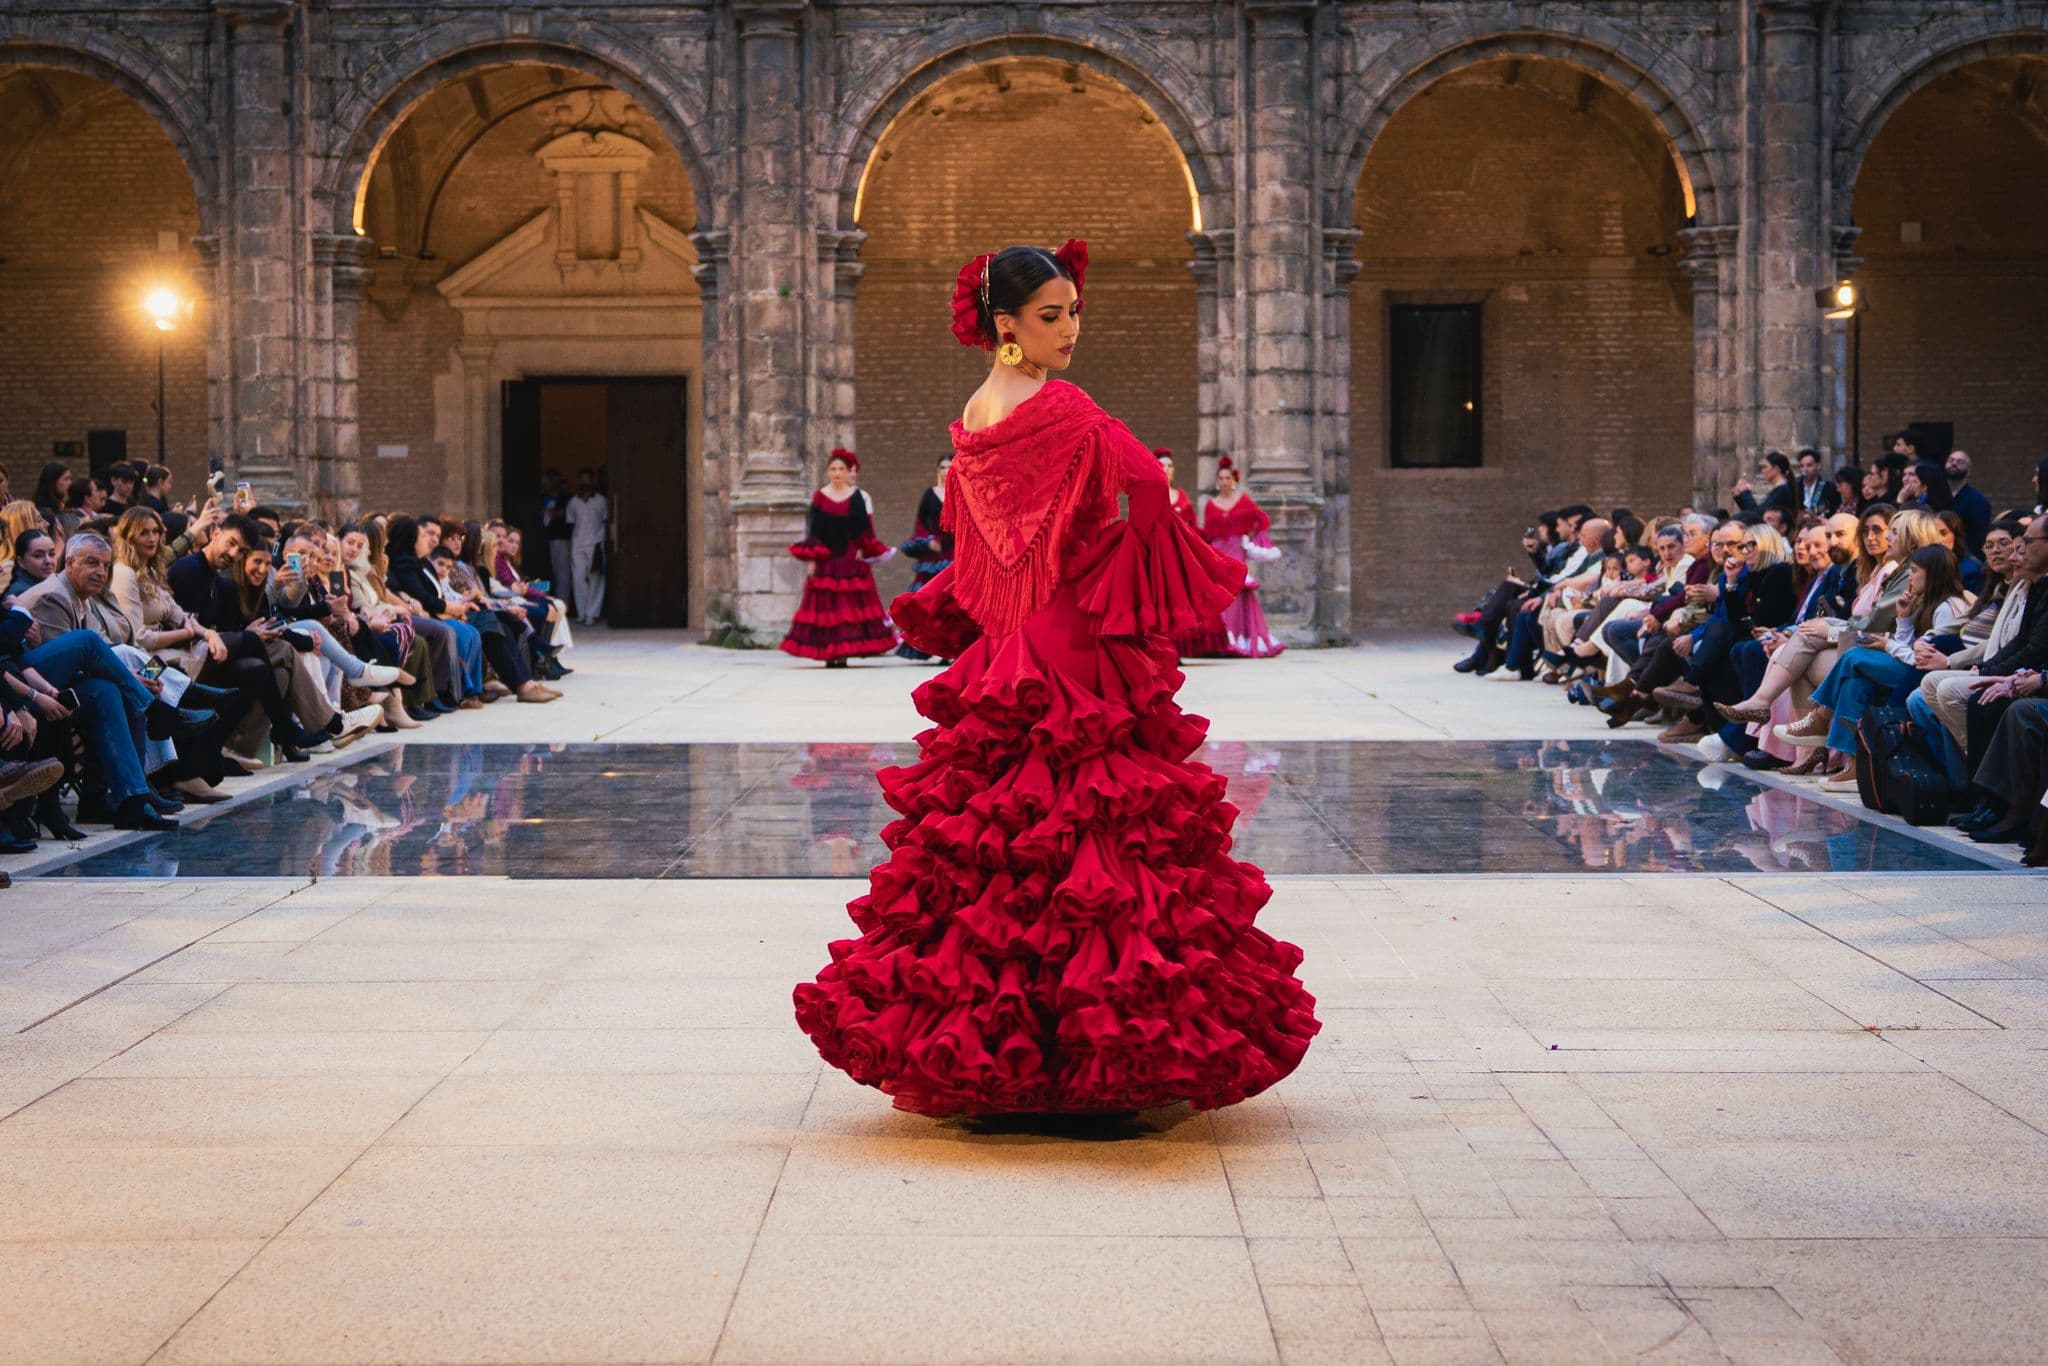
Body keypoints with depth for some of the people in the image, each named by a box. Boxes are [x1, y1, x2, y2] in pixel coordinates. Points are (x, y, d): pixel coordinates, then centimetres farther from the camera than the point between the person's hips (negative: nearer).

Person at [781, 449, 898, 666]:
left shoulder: (858, 496, 7)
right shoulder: (819, 497, 6)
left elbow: (866, 529, 8)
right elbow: (812, 530, 4)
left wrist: (863, 551, -6)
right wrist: (811, 558, -2)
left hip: (851, 560, 0)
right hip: (825, 560, 0)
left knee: (850, 604, -4)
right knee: (825, 605, -3)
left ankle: (844, 653, -2)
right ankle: (829, 654, 0)